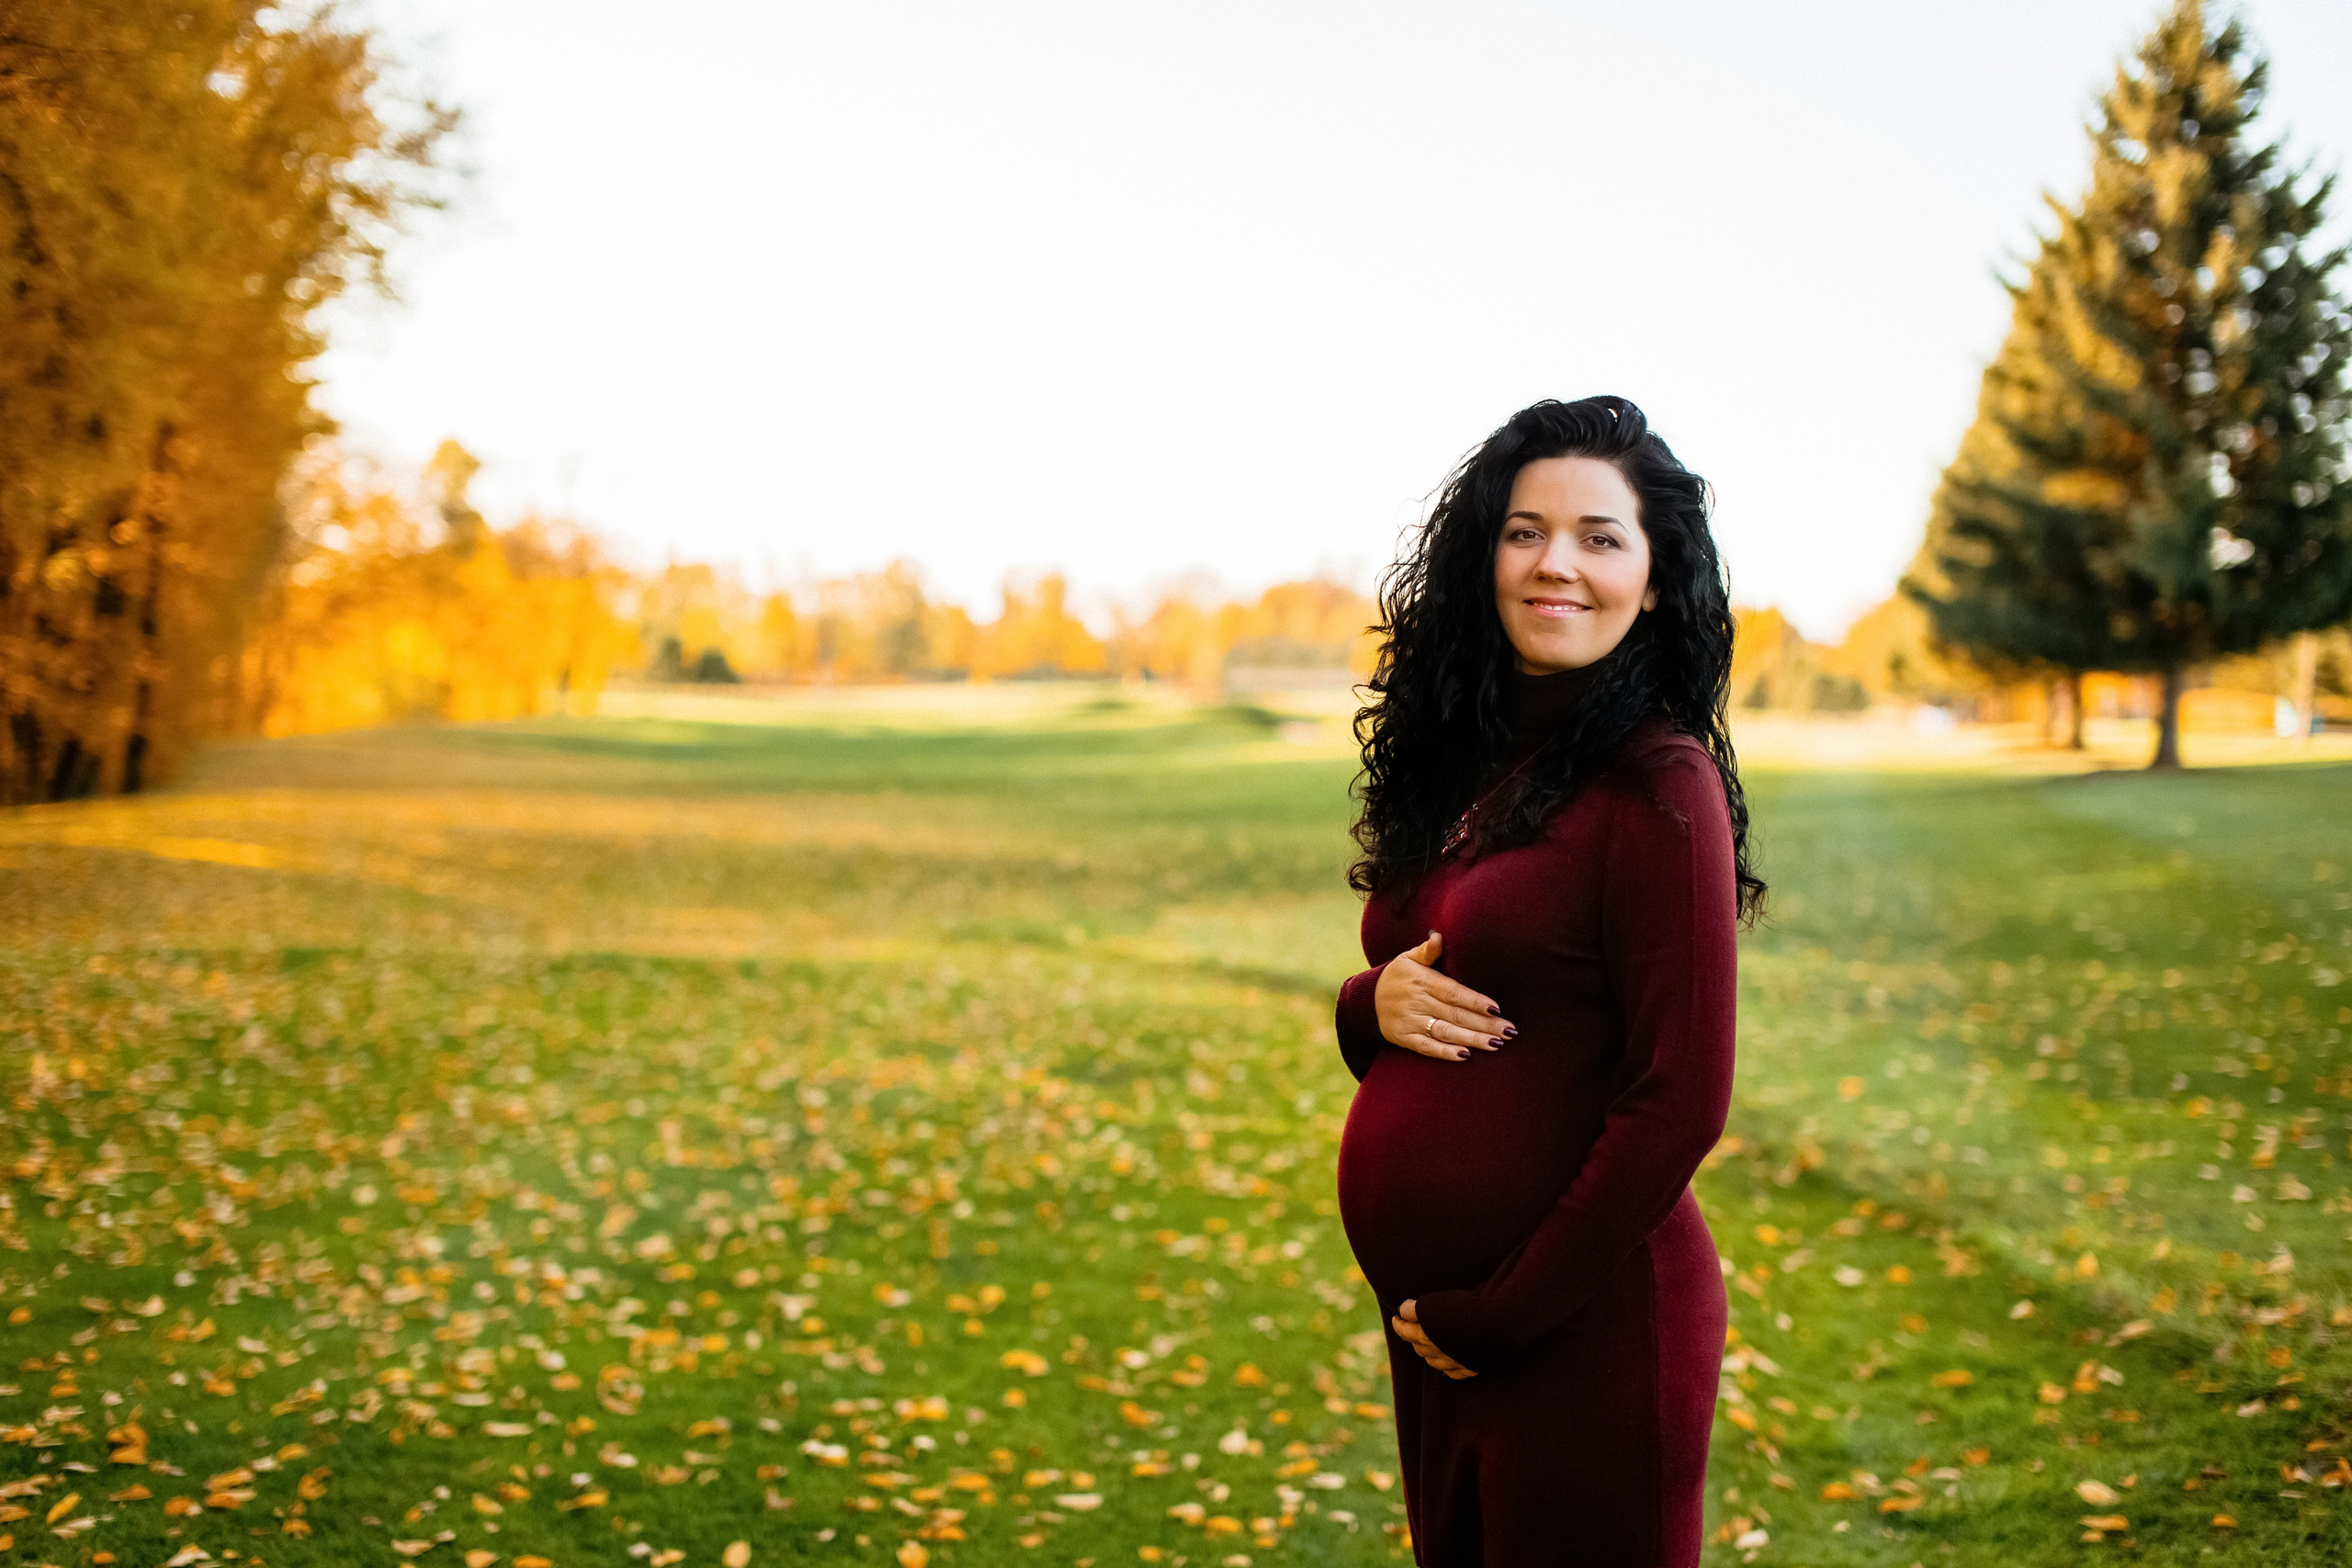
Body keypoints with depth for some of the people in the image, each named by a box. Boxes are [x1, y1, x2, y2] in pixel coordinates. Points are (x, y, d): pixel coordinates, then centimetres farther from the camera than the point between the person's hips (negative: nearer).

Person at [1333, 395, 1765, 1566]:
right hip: (1428, 1321, 7)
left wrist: (1501, 1314, -14)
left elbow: (1679, 1102, -17)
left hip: (1585, 1327, -7)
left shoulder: (1657, 782, -15)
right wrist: (1375, 1006, -7)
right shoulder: (1466, 765, 7)